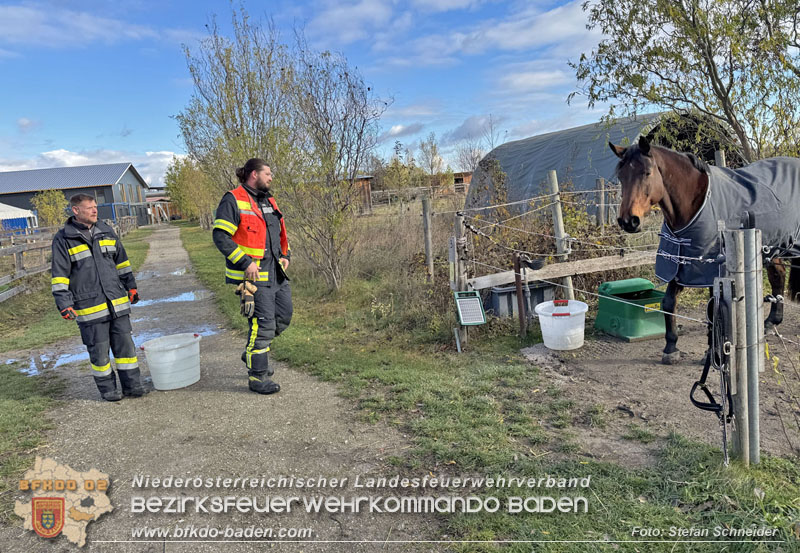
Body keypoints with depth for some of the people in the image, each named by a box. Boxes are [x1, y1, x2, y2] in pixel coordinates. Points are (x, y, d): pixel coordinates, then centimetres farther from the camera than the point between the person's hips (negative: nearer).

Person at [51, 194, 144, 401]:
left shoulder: (106, 231, 10)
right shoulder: (63, 239, -4)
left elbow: (121, 261, 20)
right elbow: (59, 275, -4)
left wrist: (131, 286, 20)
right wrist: (64, 303, -10)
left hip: (117, 301, 4)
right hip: (89, 306, -4)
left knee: (125, 343, 7)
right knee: (99, 349, 4)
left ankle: (132, 384, 17)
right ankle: (107, 388, 19)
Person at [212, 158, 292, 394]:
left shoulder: (268, 201, 16)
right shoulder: (233, 200, -11)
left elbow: (280, 232, 27)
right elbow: (220, 236, -16)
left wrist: (285, 255, 12)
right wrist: (245, 263, -21)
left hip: (276, 273, 9)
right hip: (253, 275, -9)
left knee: (283, 317, 15)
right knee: (262, 324, -7)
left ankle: (252, 353, 34)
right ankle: (257, 377, 6)